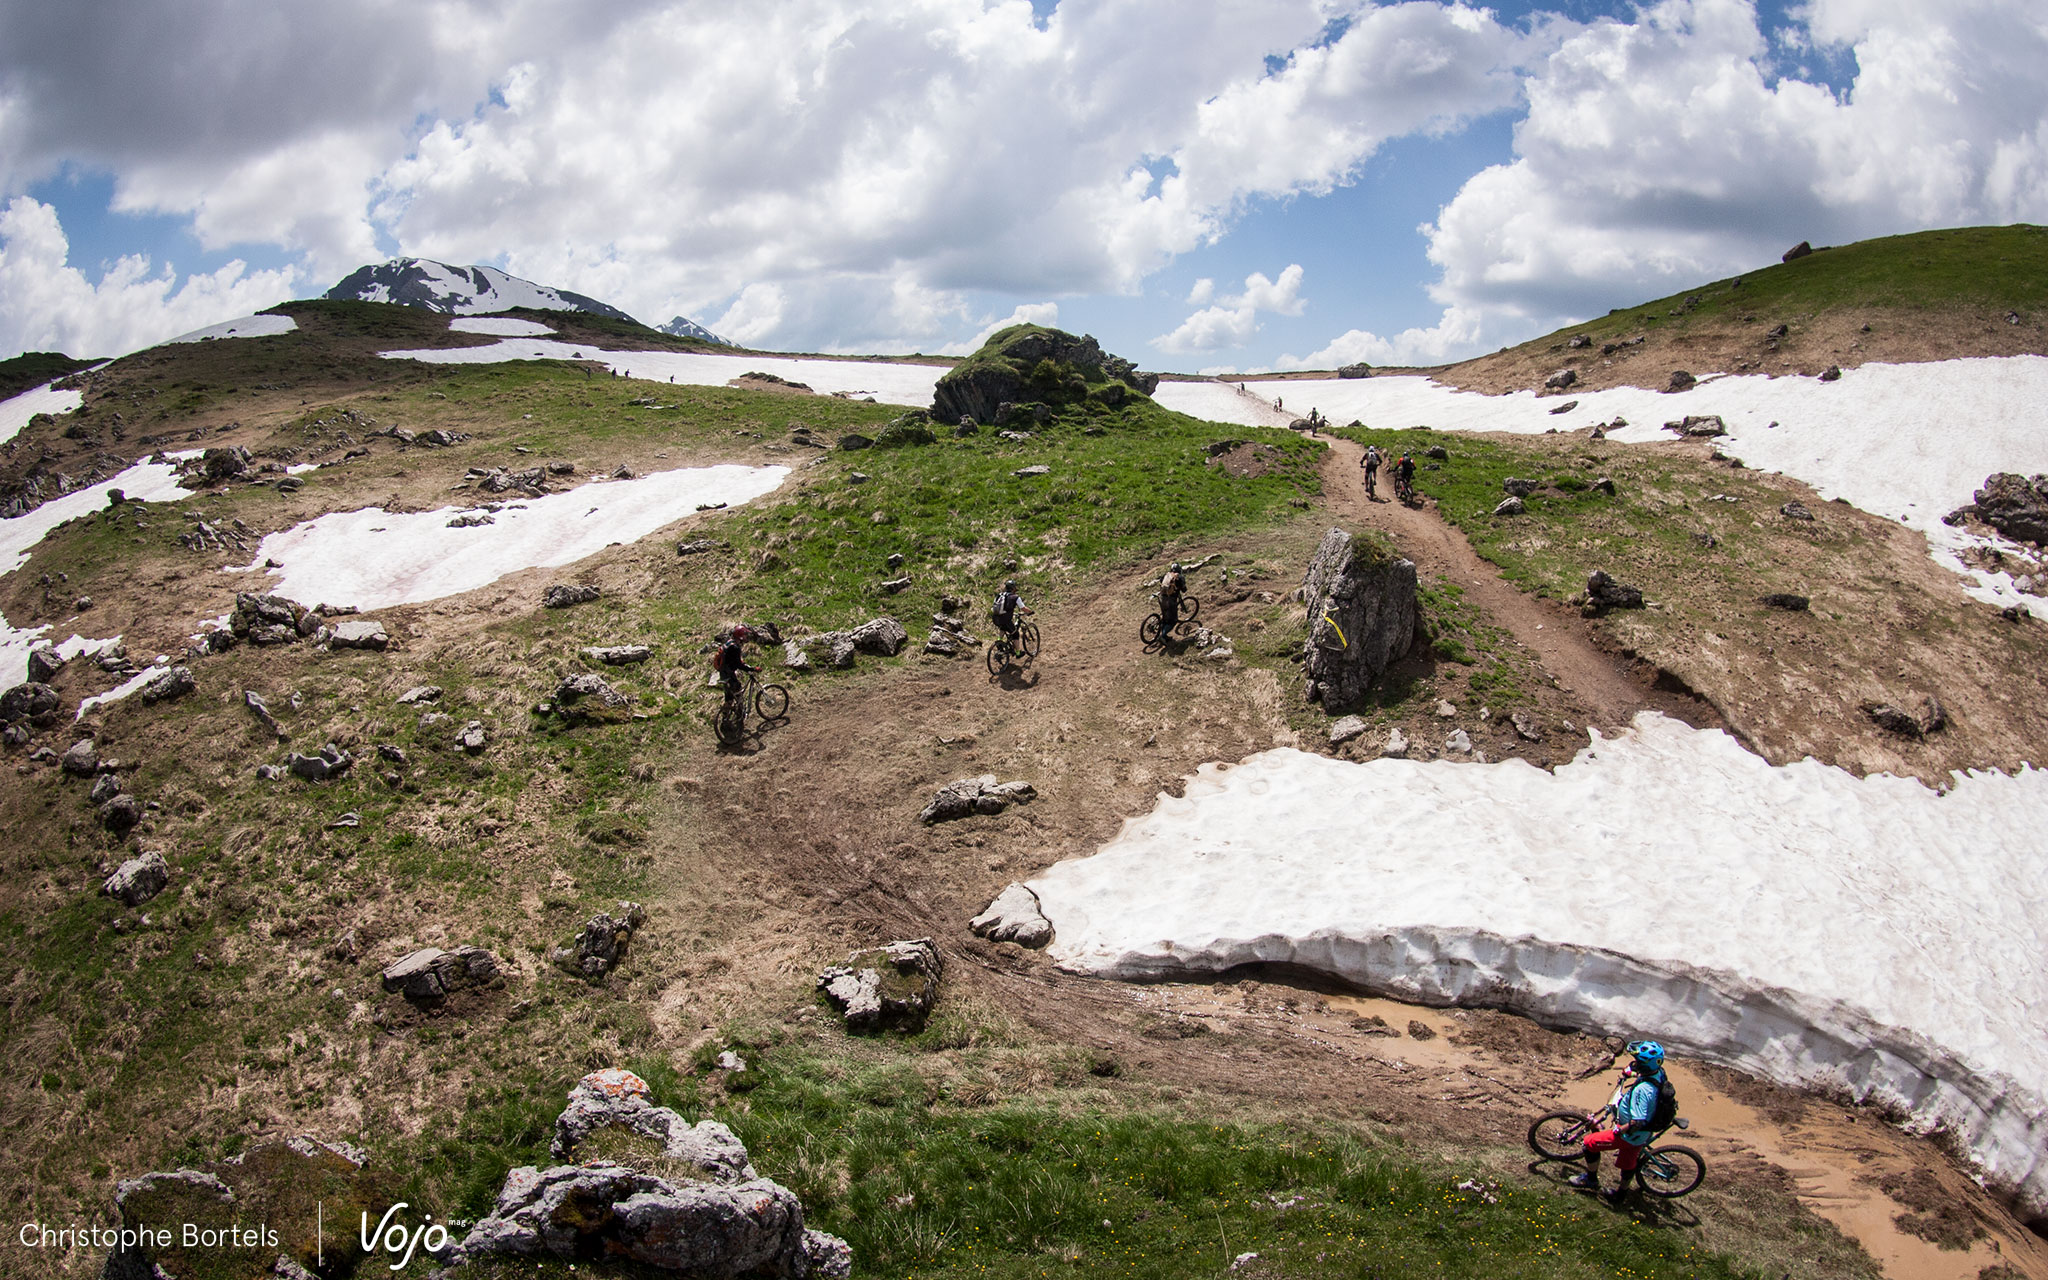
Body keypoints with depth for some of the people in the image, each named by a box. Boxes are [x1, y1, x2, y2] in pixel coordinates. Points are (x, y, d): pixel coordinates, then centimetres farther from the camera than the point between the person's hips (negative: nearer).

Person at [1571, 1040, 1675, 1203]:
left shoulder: (1642, 1090, -40)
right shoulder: (1658, 1073, -13)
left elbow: (1637, 1123, -37)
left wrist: (1618, 1131, -22)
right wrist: (1630, 1073, 13)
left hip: (1631, 1135, -9)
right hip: (1645, 1133, 9)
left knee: (1590, 1142, 3)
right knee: (1628, 1163, 29)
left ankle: (1591, 1179, 22)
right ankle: (1621, 1191, 50)